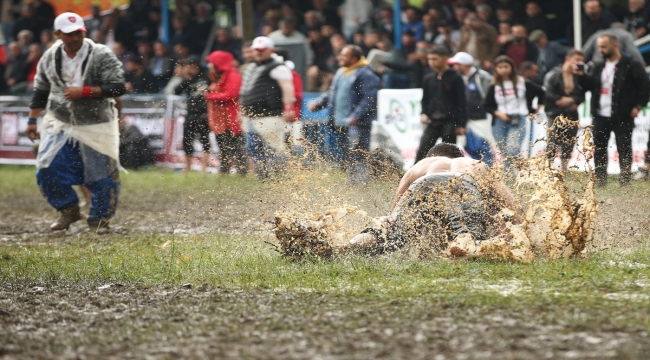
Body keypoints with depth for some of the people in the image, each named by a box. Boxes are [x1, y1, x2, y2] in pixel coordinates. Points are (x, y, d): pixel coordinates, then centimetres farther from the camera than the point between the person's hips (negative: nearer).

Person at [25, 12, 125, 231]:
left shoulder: (102, 56, -13)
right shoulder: (50, 58, 1)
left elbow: (118, 88, -17)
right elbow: (41, 90, 14)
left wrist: (84, 92, -25)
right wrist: (32, 120, 14)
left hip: (96, 125, -3)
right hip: (60, 124, 3)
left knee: (102, 176, -2)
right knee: (47, 171, -5)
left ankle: (99, 218, 18)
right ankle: (68, 210, 15)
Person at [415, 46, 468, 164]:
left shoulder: (455, 78, -4)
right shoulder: (428, 79, 10)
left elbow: (462, 102, -5)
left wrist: (461, 124, -10)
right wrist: (423, 113, -1)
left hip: (450, 123, -4)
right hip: (432, 123, 4)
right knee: (421, 152, -5)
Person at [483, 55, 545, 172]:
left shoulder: (521, 83, 1)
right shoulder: (495, 86, 4)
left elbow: (540, 91, 14)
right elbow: (486, 105, 7)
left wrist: (537, 108, 13)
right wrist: (498, 113, -8)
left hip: (518, 121, -3)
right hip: (500, 122, 3)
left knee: (512, 151, -20)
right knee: (504, 153, 6)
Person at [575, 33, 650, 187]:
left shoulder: (631, 66, -6)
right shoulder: (598, 67, 14)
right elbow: (589, 86, 12)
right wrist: (581, 76, -7)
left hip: (622, 116, -6)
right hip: (600, 116, 6)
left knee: (624, 149, -1)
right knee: (599, 149, 7)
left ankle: (625, 180, 4)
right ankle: (600, 179, 14)